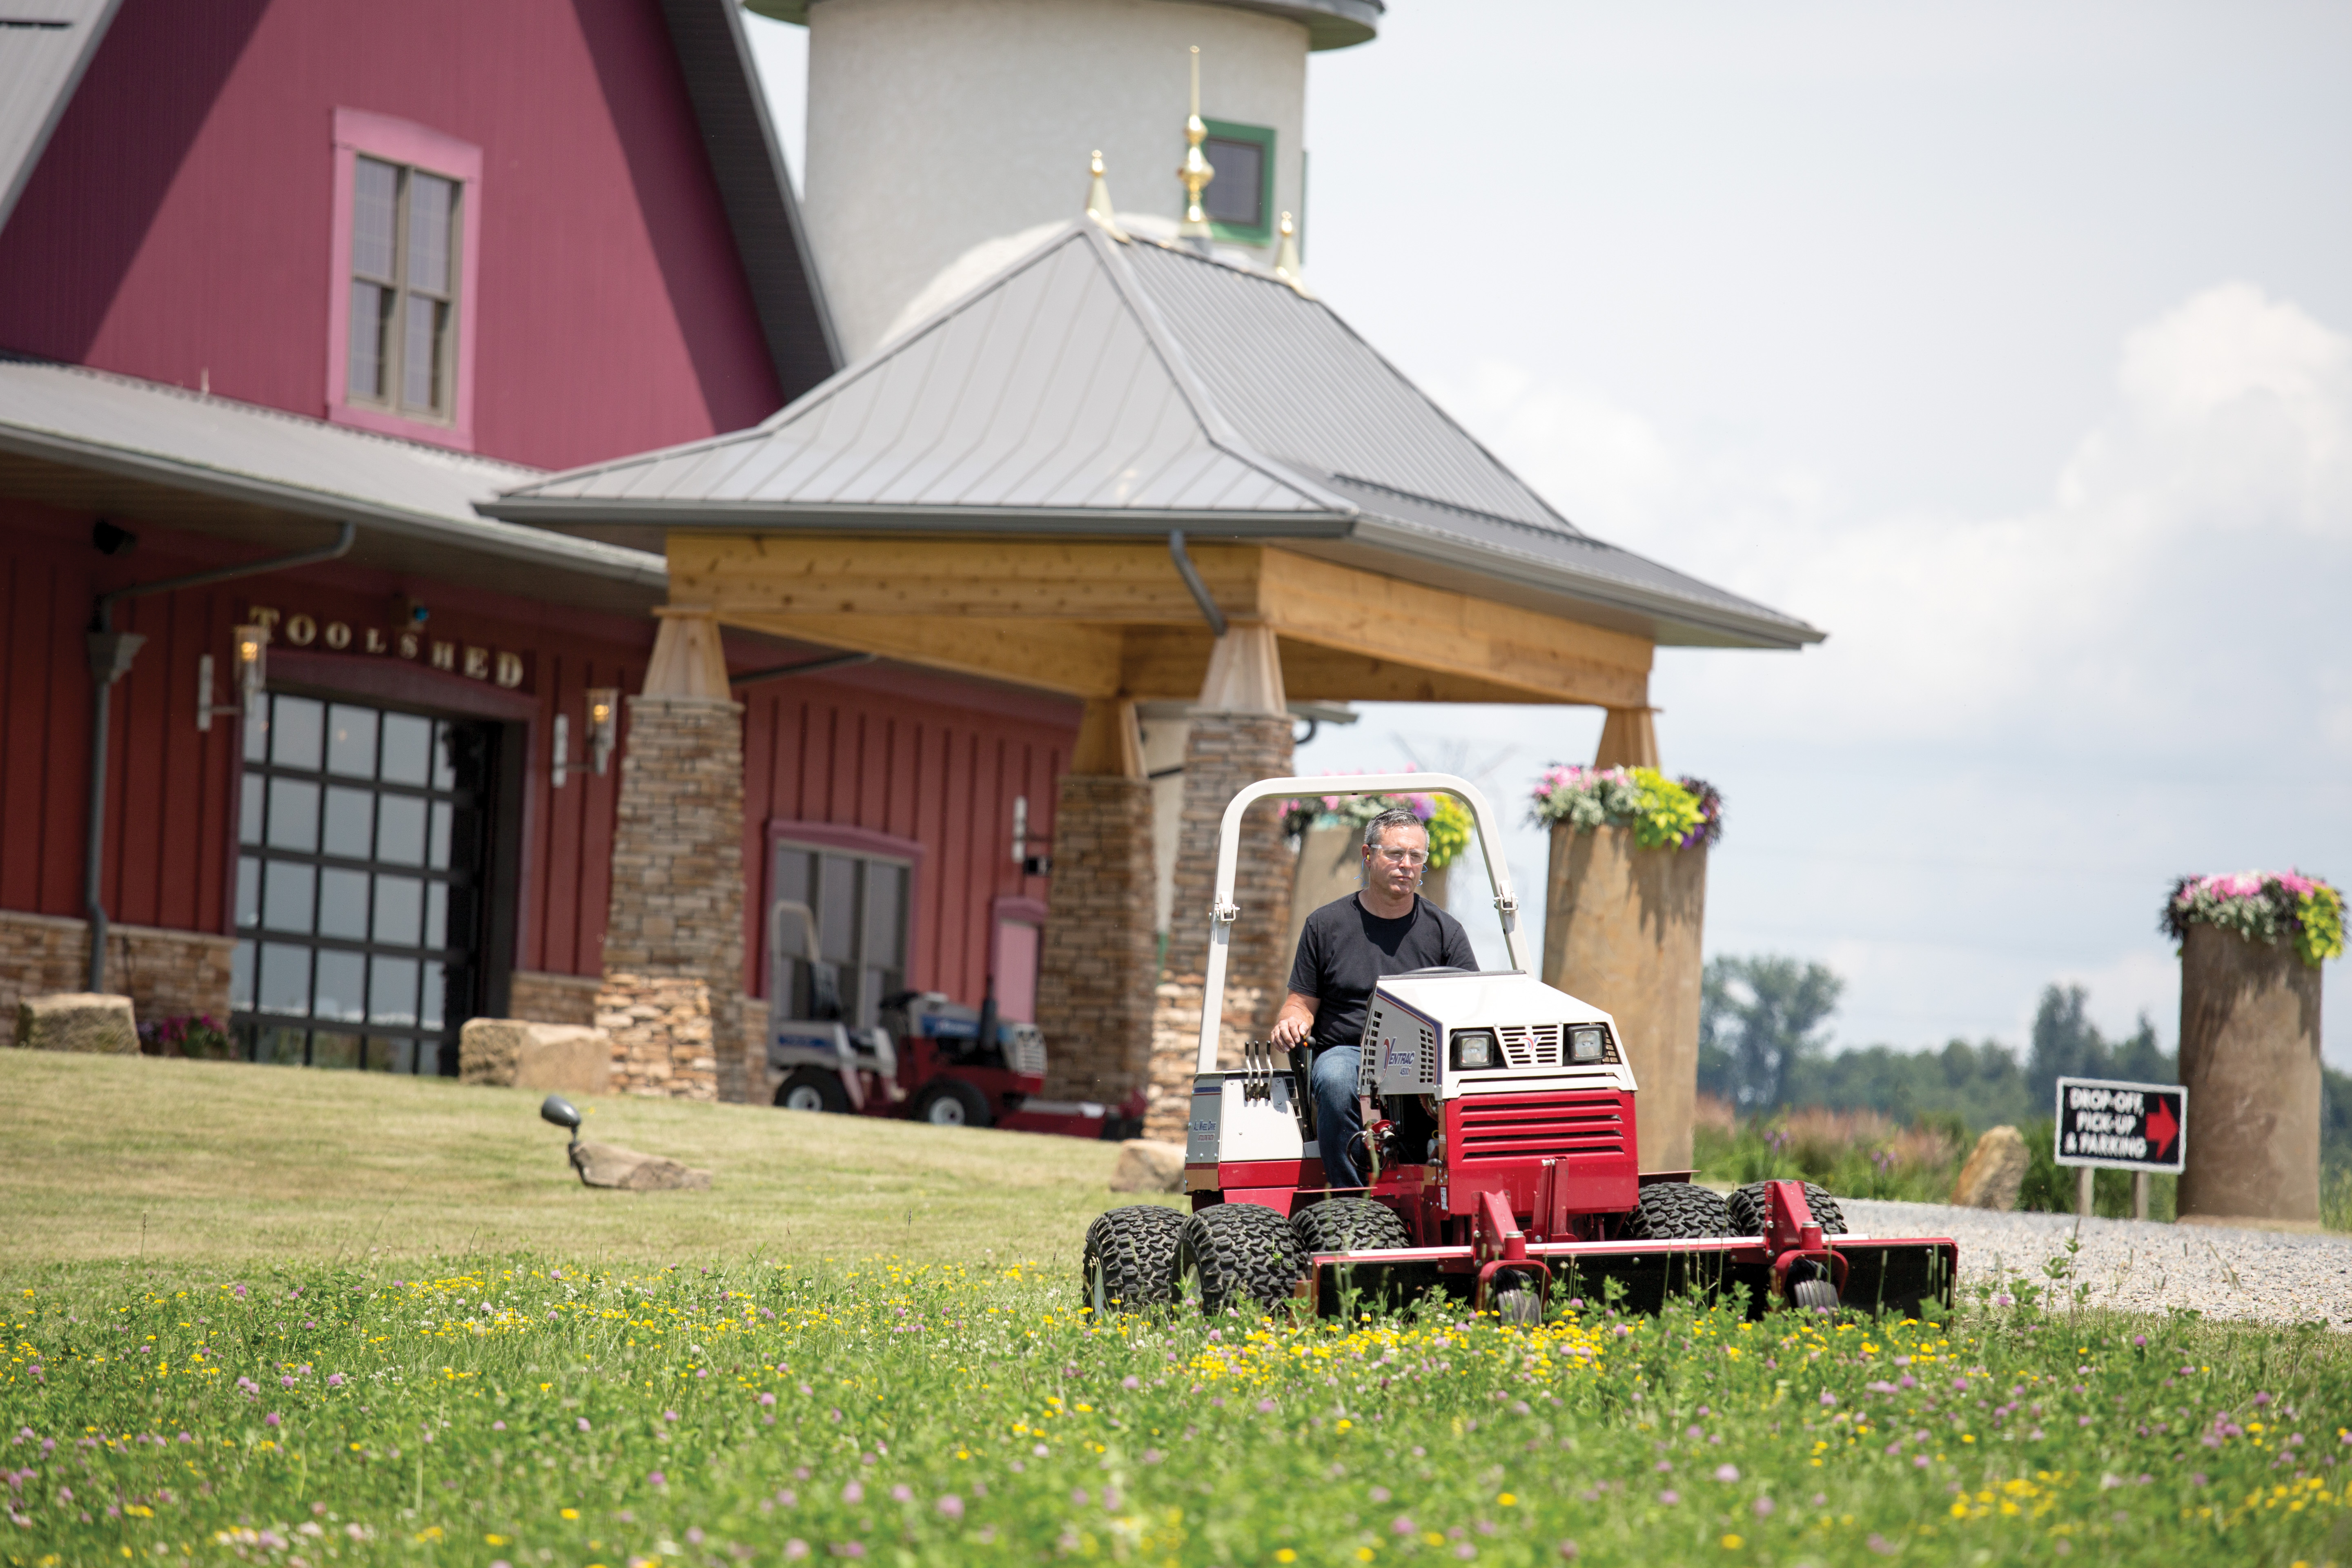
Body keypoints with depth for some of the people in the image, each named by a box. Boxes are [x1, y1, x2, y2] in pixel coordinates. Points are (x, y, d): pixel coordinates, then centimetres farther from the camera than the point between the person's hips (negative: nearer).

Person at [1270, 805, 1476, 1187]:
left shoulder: (1445, 931, 13)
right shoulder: (1326, 925, 12)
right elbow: (1303, 1001, 14)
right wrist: (1292, 1022, -10)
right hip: (1346, 1051, 0)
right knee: (1334, 1082, -37)